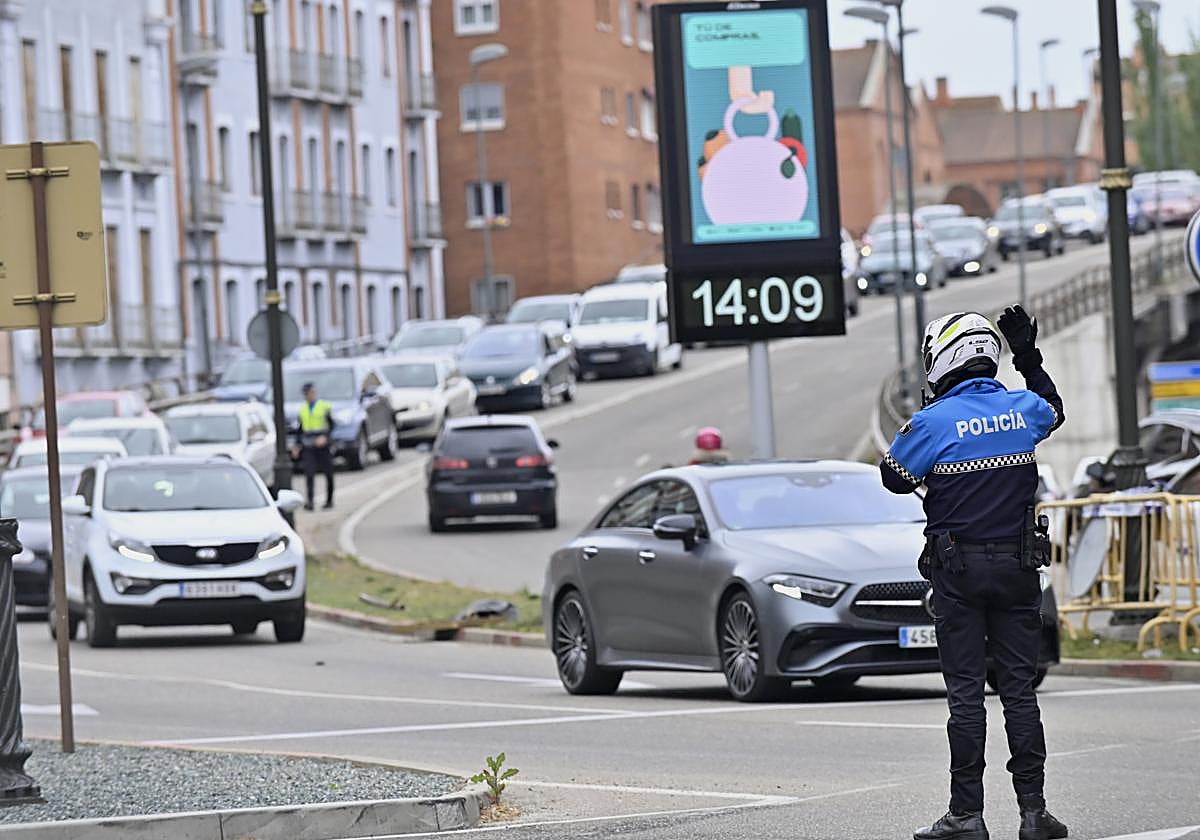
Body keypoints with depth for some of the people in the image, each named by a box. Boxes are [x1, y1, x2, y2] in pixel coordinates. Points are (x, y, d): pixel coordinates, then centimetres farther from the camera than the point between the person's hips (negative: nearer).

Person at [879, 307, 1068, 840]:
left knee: (965, 692, 1)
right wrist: (1030, 361, 34)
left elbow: (895, 476, 0)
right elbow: (1053, 410, 25)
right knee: (1019, 687, 6)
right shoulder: (1022, 409, 0)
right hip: (1018, 567, 3)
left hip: (958, 573, -3)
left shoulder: (933, 422, -13)